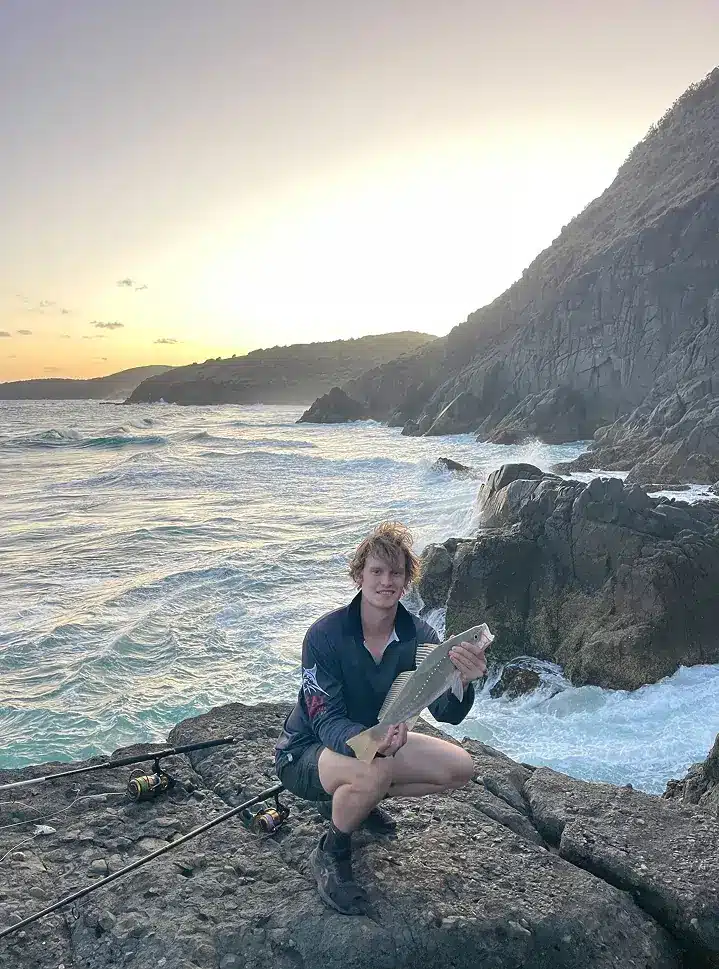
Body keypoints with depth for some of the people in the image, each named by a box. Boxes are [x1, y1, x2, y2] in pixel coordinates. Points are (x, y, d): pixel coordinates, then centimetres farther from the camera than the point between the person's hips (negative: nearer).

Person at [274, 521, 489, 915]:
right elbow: (326, 722, -29)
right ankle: (331, 854, -4)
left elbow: (446, 714, -23)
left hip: (377, 741, 6)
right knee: (375, 773, -37)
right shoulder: (325, 635, -26)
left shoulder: (419, 636, -13)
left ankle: (352, 798, 11)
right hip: (307, 751, -6)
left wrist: (462, 682, -47)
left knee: (460, 767, -8)